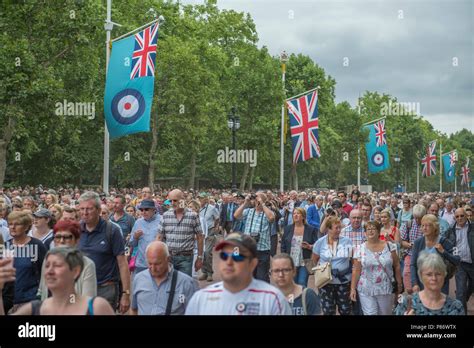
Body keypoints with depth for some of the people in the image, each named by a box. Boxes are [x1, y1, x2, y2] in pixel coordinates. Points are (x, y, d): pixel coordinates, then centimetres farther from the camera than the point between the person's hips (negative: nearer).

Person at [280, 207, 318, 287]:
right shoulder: (288, 229, 7)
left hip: (304, 263, -3)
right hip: (290, 262, 3)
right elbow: (283, 246, 9)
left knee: (302, 285, -10)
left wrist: (309, 246, -20)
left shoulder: (311, 229, 0)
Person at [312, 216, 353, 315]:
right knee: (328, 311, 8)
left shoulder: (347, 241, -5)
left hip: (344, 281, 0)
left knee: (345, 310, 9)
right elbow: (315, 260, 8)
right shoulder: (320, 242, -5)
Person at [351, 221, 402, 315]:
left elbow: (396, 266, 4)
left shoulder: (389, 246, 0)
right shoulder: (360, 249, -2)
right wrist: (353, 288, -4)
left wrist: (399, 284, 3)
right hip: (366, 291, -1)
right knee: (370, 313, -2)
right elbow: (356, 271, -1)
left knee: (385, 313, 12)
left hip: (386, 289, 1)